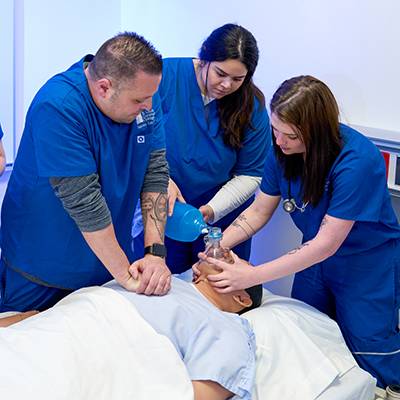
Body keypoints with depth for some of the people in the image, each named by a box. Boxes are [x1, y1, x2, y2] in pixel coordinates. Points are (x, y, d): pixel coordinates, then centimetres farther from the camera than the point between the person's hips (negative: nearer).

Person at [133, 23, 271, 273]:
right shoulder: (166, 75, -14)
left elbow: (250, 175, -4)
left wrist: (212, 210, -17)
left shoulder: (252, 107, -10)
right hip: (160, 212, -1)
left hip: (221, 219, 1)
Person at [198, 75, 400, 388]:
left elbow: (326, 244, -30)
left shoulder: (357, 161, -33)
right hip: (317, 256, 6)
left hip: (368, 261, -5)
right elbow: (259, 211, -4)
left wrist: (251, 276, -31)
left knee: (369, 354, 2)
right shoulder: (284, 149, -15)